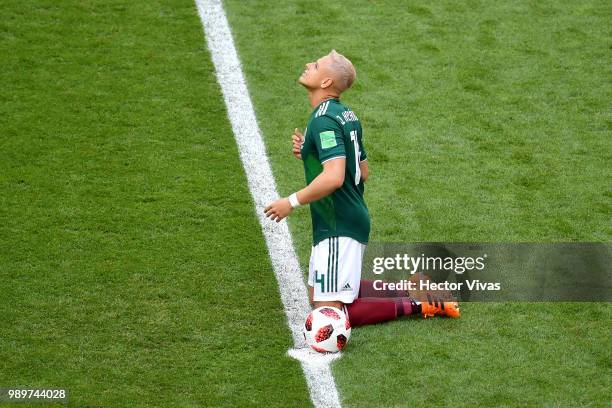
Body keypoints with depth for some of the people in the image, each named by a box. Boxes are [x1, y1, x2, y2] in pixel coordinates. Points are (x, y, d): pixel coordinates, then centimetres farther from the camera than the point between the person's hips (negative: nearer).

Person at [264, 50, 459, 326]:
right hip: (352, 219, 10)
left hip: (338, 228, -10)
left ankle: (416, 305, -5)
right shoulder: (346, 114, 11)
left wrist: (291, 202, -20)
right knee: (316, 295, 21)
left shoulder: (323, 120, -20)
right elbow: (363, 172, 18)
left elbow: (333, 177, -31)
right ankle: (409, 289, 19)